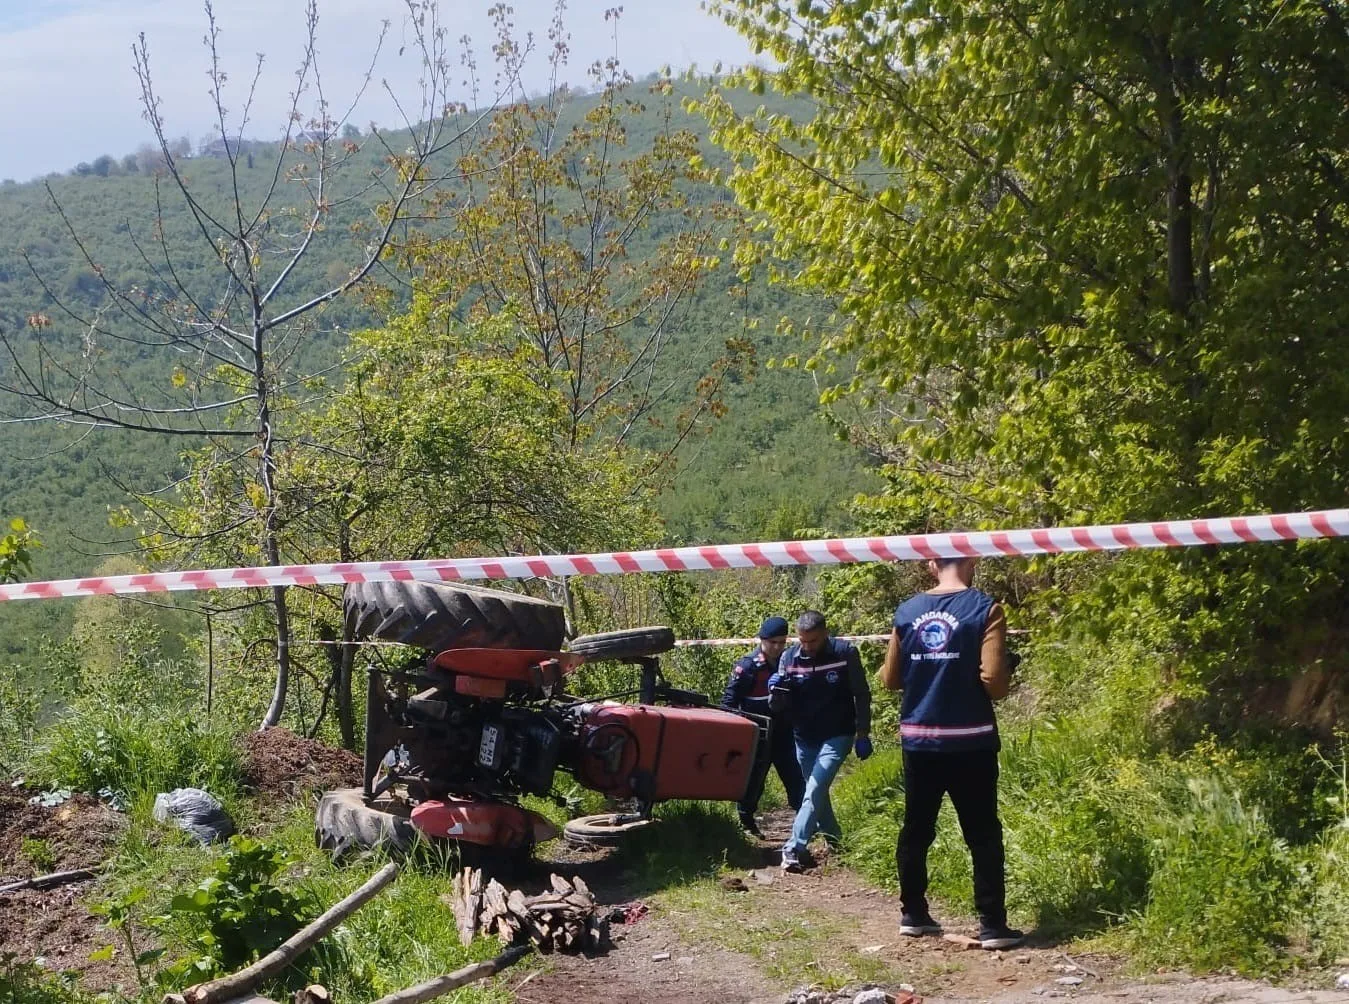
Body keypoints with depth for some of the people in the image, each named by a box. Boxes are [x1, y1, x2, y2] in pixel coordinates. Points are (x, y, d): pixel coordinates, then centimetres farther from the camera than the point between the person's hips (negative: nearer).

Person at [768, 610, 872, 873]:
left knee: (814, 791, -17)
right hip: (804, 739, 4)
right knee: (818, 791, 17)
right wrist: (776, 692, -26)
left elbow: (861, 695, -4)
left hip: (838, 736, -4)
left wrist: (863, 734, -5)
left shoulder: (845, 653, -14)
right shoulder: (789, 657, -7)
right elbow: (779, 706, -3)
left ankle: (794, 848, -19)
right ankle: (834, 840, 37)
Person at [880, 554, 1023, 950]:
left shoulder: (907, 611, 4)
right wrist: (1005, 675, 7)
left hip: (918, 739, 4)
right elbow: (994, 680, -15)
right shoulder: (984, 609, -9)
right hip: (969, 740, -4)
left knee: (916, 829, 15)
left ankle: (912, 914, 23)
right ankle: (992, 924, 3)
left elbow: (890, 679, 9)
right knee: (983, 834, 3)